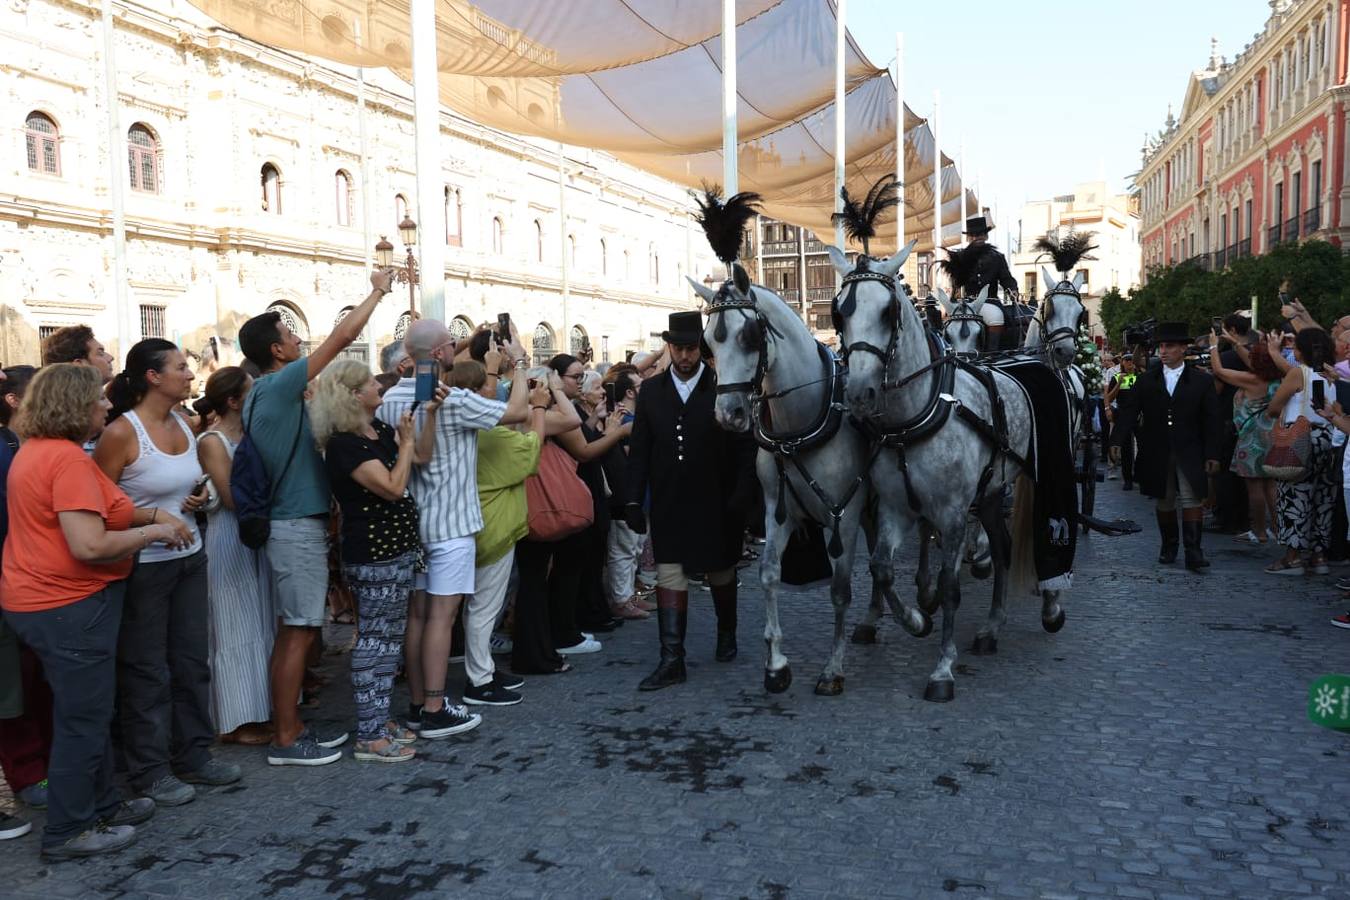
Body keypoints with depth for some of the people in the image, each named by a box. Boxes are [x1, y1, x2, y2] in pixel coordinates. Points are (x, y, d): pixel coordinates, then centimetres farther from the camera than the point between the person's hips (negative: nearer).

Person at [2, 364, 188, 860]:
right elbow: (89, 546, -28)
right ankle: (68, 832, 17)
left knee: (88, 712, 20)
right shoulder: (68, 458, -22)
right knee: (83, 719, 3)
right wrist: (154, 532, -15)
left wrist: (150, 517, 7)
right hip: (69, 606, -10)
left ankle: (103, 805, 34)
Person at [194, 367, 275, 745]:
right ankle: (236, 721, 10)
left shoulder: (250, 436, 9)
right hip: (229, 541, -8)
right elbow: (233, 498, -18)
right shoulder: (212, 441, -12)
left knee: (260, 624, 13)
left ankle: (259, 708, 24)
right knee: (237, 629, 0)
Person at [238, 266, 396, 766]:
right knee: (299, 631, -4)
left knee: (293, 630, 13)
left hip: (288, 522, 10)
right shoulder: (280, 384, -13)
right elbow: (343, 337, -13)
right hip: (299, 525, -10)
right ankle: (286, 741, 4)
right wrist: (378, 291, -1)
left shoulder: (261, 394, 15)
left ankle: (291, 727, 21)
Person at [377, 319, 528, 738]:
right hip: (450, 523, -7)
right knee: (442, 615, -2)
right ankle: (434, 710, 3)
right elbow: (517, 410, -13)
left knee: (417, 612, 11)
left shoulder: (391, 398, 4)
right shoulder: (454, 401, -18)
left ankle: (416, 704, 20)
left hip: (413, 521, 7)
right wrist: (519, 363, 0)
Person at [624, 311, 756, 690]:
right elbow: (639, 451, 4)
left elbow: (745, 449, -6)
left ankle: (727, 633, 40)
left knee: (721, 572, 16)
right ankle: (672, 661, 3)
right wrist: (633, 500, -2)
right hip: (668, 505, 2)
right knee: (670, 575, -1)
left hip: (716, 504, -1)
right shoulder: (651, 391, 3)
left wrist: (740, 498, -13)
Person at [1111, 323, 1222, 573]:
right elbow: (1129, 412, 1)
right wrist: (1117, 440, -12)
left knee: (1192, 500, -8)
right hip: (1157, 454, 2)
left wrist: (1212, 454, -5)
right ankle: (1168, 547, 24)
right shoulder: (1146, 381, 6)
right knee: (1164, 502, 11)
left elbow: (1212, 420, 1)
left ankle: (1193, 552, -6)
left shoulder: (1202, 381, 3)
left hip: (1189, 454, -2)